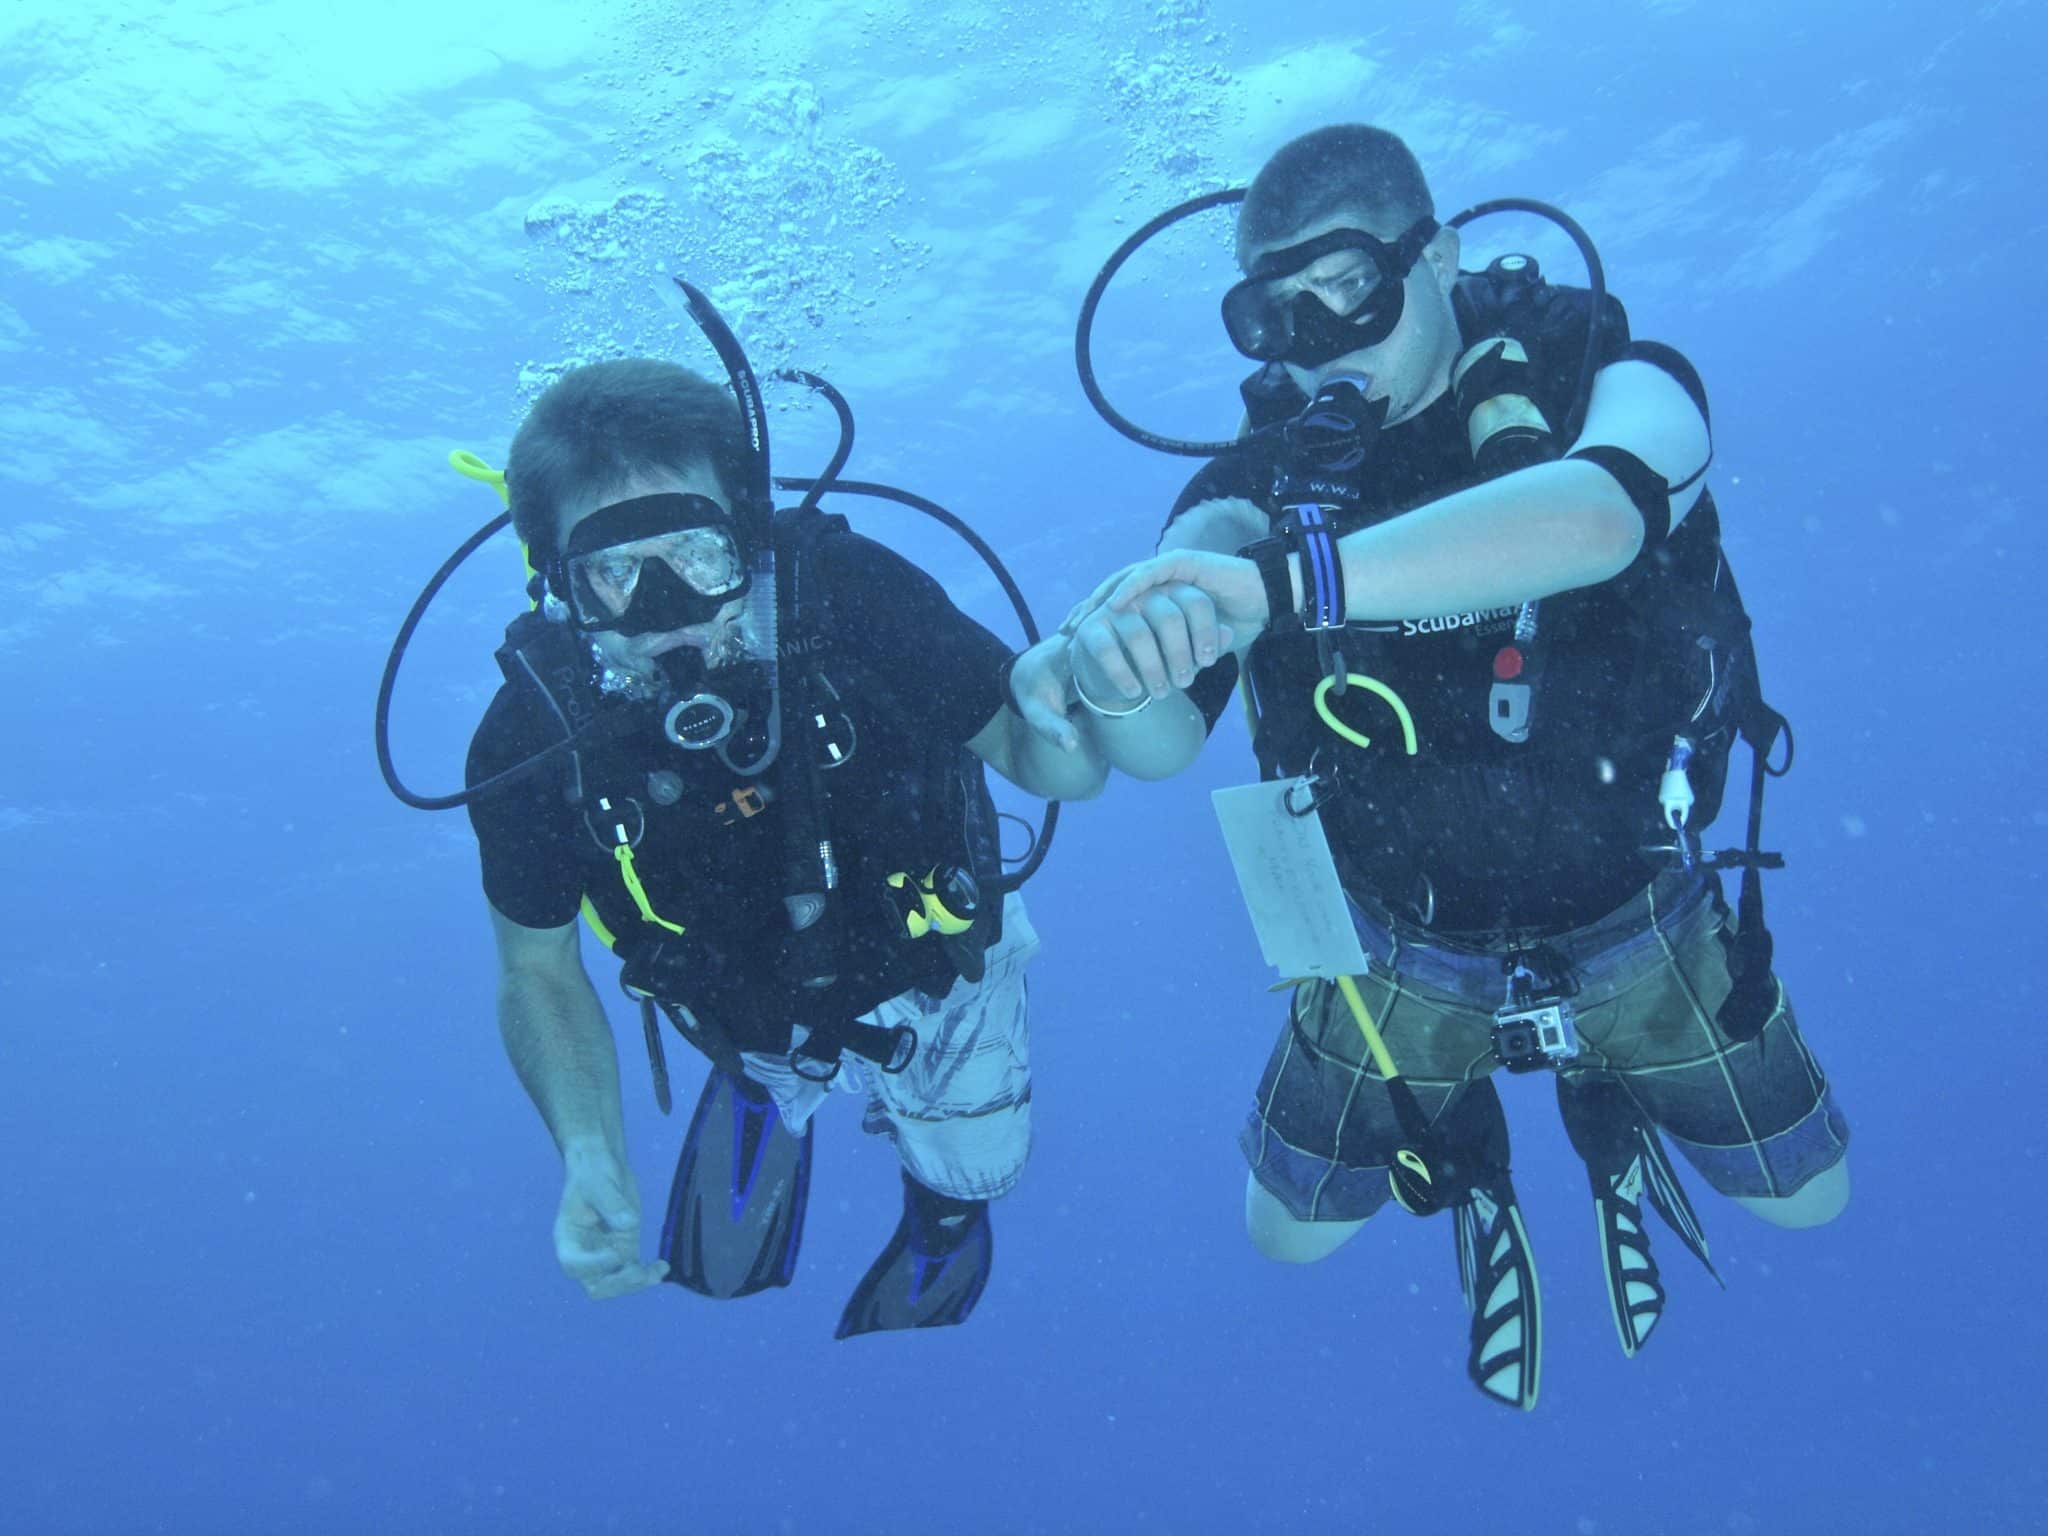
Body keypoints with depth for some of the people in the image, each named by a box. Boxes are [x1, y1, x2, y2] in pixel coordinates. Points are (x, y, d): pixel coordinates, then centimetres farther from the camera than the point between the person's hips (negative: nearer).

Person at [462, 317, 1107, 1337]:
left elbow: (1044, 765, -26)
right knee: (720, 1271, 26)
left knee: (959, 1191, 27)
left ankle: (939, 1221, 64)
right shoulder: (531, 736, -32)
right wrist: (589, 1158, -30)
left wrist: (1064, 709, -52)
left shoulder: (844, 594, -37)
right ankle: (771, 1100, 54)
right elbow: (538, 970, -14)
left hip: (932, 979, -1)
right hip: (752, 1013, 1)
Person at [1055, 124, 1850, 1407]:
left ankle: (1613, 1112, 48)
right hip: (1405, 961, 1)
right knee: (1288, 1236, 13)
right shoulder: (1268, 474, -15)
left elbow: (1595, 514, -46)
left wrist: (1280, 583, -58)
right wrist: (1117, 671, -48)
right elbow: (1161, 748, -23)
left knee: (1805, 1199, 18)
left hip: (1641, 930, -1)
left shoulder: (1603, 376, -21)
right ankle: (1464, 1151, 42)